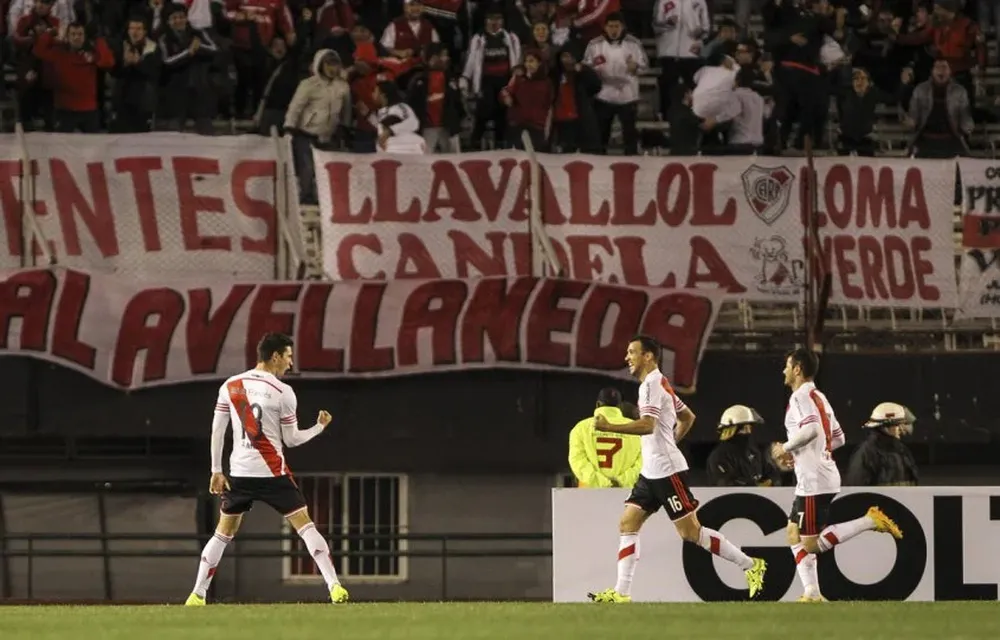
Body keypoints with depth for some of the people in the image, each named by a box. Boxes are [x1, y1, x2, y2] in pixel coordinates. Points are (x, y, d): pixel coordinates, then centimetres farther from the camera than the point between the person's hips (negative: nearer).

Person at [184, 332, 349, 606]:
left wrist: (216, 471, 11)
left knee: (223, 532, 16)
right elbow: (291, 439, -1)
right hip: (272, 473, -4)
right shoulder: (283, 392, -7)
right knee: (305, 526, -1)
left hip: (239, 473, 4)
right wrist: (319, 427, 15)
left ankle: (198, 594, 14)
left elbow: (217, 431, 6)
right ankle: (334, 586, -10)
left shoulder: (230, 386, 5)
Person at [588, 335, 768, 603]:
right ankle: (621, 593, -1)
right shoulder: (659, 384, 17)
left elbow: (647, 425, -27)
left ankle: (750, 565, 1)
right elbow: (688, 417, 28)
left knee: (690, 532, -7)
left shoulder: (652, 384, -14)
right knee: (627, 525, 2)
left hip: (667, 471, -10)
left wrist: (608, 427, -27)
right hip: (651, 471, 10)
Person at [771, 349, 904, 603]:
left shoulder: (800, 396, -10)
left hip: (814, 482, -10)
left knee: (811, 544, -9)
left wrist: (786, 448, -13)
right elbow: (838, 438, 23)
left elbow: (811, 429, -28)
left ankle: (870, 521, -14)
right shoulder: (819, 397, 19)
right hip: (821, 477, 10)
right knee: (794, 535, 13)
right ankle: (812, 593, 6)